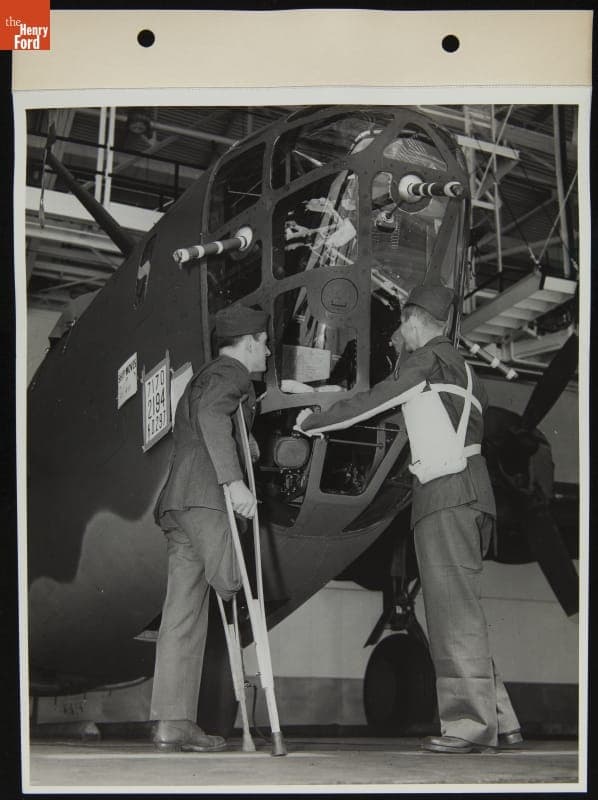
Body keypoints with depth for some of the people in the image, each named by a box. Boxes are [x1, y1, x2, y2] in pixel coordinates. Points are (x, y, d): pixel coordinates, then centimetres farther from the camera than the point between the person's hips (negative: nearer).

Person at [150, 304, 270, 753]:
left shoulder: (204, 378, 33)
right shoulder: (231, 373, 2)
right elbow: (212, 415, -19)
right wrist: (234, 480, -25)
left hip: (179, 504, 9)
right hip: (205, 496, -9)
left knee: (184, 616, 2)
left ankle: (173, 723, -2)